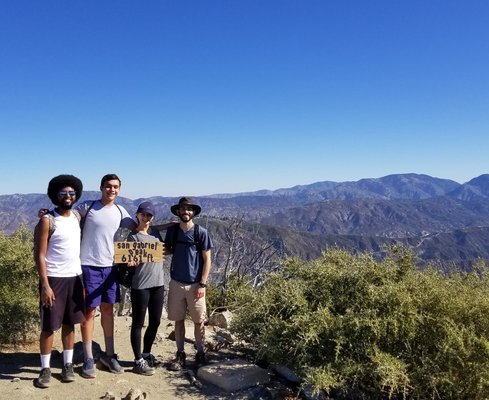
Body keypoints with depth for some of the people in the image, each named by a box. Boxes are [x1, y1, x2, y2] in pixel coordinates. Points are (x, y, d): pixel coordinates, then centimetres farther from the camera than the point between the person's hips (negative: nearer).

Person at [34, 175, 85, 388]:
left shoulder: (77, 216, 8)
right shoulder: (47, 221, -10)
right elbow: (40, 255, -12)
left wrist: (83, 276, 11)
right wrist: (45, 284, -17)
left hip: (75, 277, 5)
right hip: (54, 279, -5)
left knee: (70, 323, 11)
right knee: (49, 326, 2)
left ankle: (68, 364, 22)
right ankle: (45, 368, 14)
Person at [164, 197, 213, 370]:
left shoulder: (201, 232, -6)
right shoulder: (172, 230, 2)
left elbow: (207, 259, -5)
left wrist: (202, 284, -10)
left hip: (195, 284, -2)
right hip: (176, 283, 2)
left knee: (199, 321, 6)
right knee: (178, 320, 9)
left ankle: (200, 352, 22)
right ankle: (180, 354, 21)